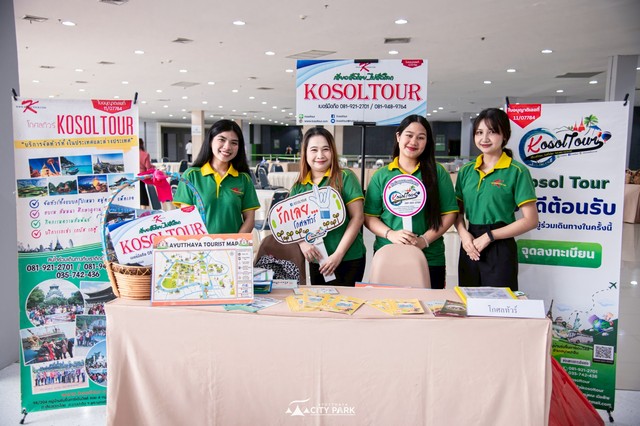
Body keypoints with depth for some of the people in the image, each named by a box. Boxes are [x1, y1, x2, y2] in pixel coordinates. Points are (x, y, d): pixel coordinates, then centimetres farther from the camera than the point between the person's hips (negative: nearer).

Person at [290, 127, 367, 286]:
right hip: (316, 261, 4)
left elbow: (357, 217, -9)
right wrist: (303, 243, -12)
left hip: (349, 260, -4)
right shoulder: (298, 187, 6)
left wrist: (338, 254, -14)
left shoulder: (345, 178, -5)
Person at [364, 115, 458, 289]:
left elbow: (449, 213, 0)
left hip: (430, 259, 0)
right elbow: (369, 216, 4)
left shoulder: (437, 172, 4)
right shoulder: (381, 175, 6)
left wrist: (425, 239, -12)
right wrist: (390, 234, -14)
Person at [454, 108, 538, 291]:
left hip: (500, 248, -4)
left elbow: (530, 220, -9)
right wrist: (463, 234, -7)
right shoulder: (466, 171, 9)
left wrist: (489, 236, -13)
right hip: (470, 246, 5)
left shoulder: (517, 171, -6)